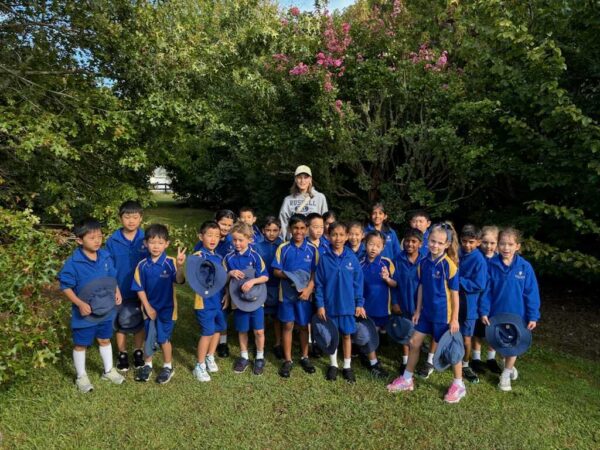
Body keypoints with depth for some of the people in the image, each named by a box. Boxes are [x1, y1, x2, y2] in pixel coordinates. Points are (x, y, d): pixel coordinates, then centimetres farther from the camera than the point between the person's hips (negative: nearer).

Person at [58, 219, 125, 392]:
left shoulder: (106, 257, -6)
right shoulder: (73, 262, -21)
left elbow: (113, 277, 7)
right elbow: (65, 286, -14)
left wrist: (117, 291, -8)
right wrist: (80, 303, -23)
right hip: (84, 313, -4)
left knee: (105, 340, 21)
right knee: (80, 345, 14)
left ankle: (109, 370, 40)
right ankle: (81, 377, 34)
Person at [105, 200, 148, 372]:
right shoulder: (112, 241, -10)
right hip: (120, 292, 0)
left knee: (140, 324, 15)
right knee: (121, 324, 16)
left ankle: (138, 352, 36)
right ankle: (122, 354, 35)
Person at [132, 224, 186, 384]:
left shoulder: (171, 263, -16)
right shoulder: (142, 265, -8)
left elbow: (179, 281, -32)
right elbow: (139, 288, -2)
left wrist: (180, 266, -50)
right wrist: (147, 307, -6)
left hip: (167, 308, -3)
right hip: (150, 308, 3)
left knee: (163, 339, 8)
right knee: (148, 339, 17)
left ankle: (168, 367, 29)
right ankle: (147, 365, 39)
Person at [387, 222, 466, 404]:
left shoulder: (449, 265, -18)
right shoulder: (424, 263, -1)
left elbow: (454, 293, -13)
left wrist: (454, 318, -12)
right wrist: (418, 310, 9)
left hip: (443, 315, -6)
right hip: (427, 312, 6)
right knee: (414, 343, 11)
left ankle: (459, 385, 30)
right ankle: (407, 379, 28)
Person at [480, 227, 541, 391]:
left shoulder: (525, 267, -13)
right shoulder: (492, 265, -11)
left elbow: (531, 293, -8)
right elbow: (486, 290, -6)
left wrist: (533, 316, -7)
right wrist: (484, 311, -9)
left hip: (516, 314, -1)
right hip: (496, 313, 1)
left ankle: (506, 374, 30)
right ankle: (509, 366, 44)